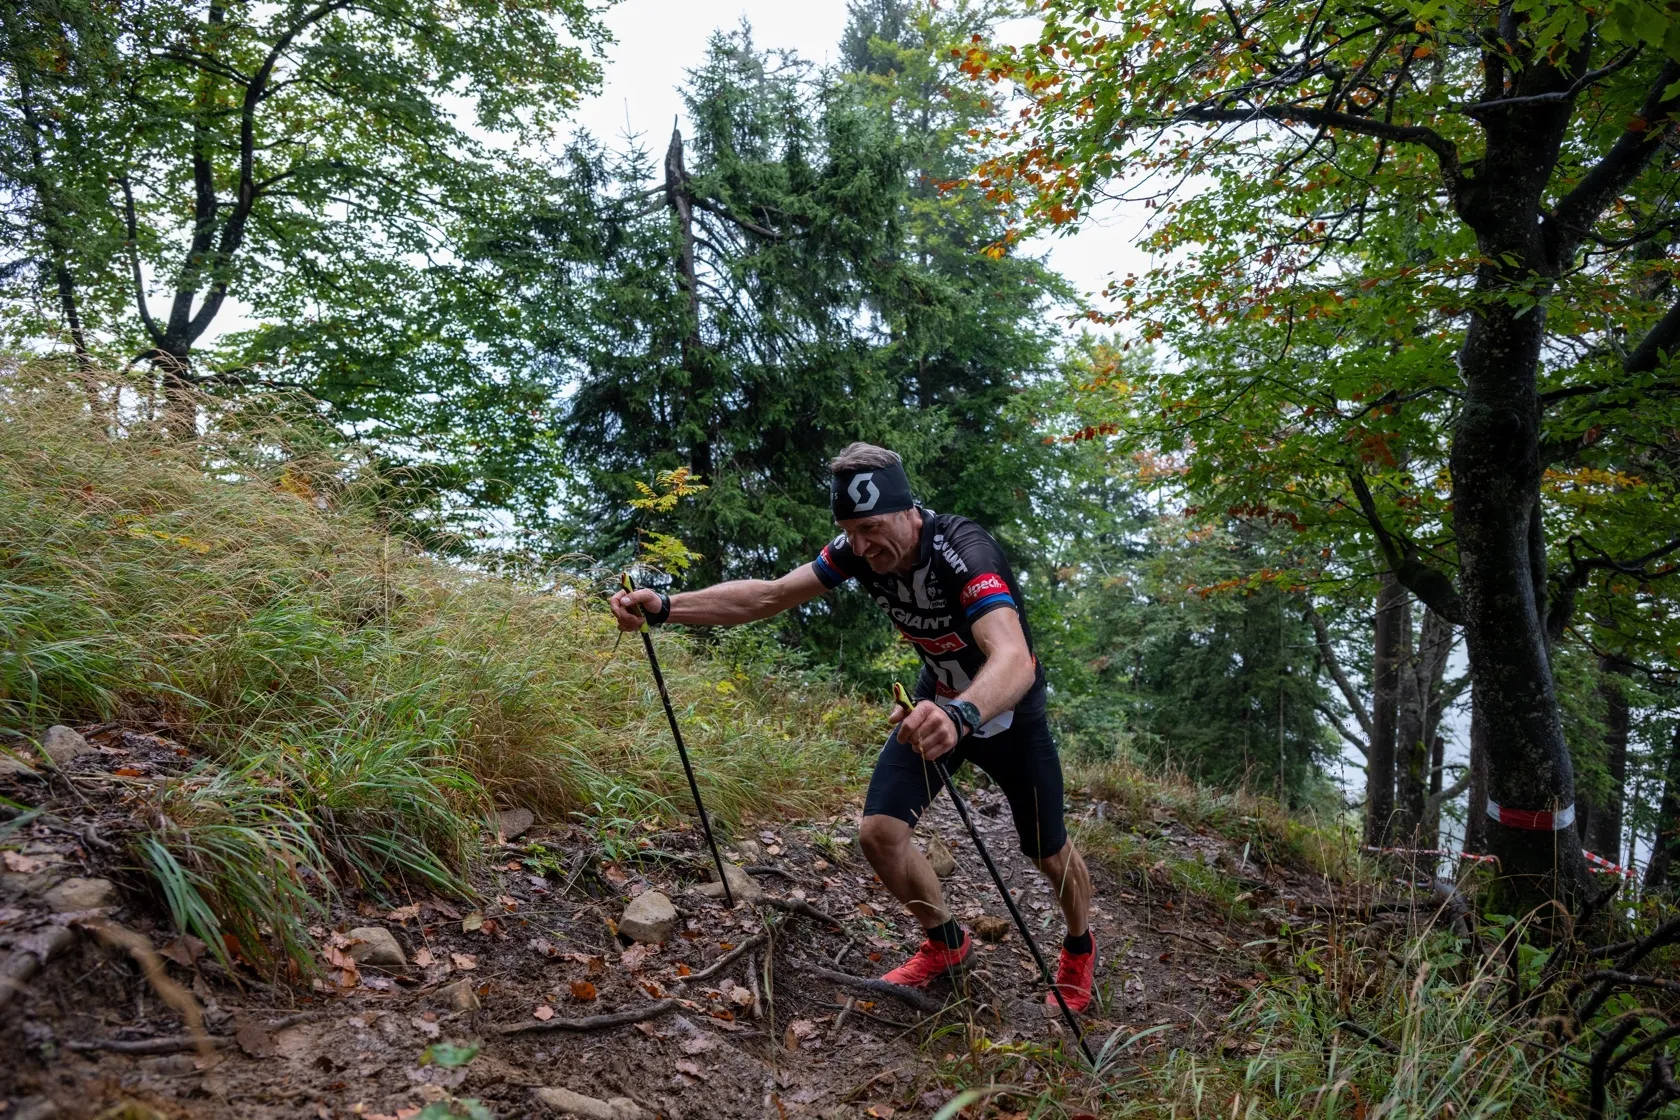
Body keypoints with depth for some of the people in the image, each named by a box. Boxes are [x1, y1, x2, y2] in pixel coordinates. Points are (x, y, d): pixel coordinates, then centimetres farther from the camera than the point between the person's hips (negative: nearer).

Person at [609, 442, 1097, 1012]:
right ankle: (947, 942, 21)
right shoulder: (861, 548, -19)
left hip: (1007, 706, -4)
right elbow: (768, 594, -19)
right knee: (878, 832, -8)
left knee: (1049, 853, 6)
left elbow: (1015, 658, -53)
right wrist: (664, 607, -31)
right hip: (939, 700, 5)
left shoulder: (964, 552, -37)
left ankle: (1080, 949, 41)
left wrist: (961, 715, -74)